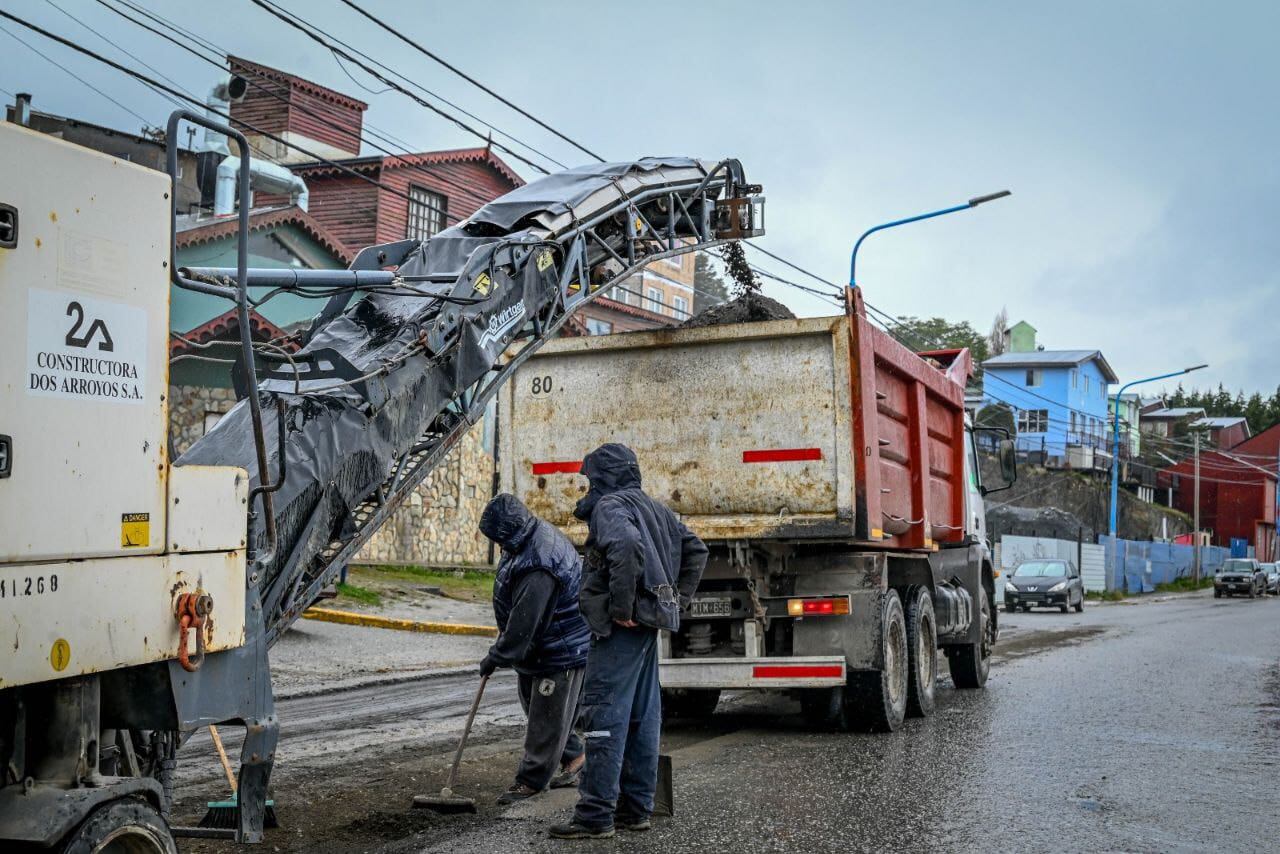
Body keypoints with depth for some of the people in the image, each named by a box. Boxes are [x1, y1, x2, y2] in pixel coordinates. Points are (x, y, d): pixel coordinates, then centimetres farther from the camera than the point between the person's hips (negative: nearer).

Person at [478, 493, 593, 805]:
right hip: (538, 646, 11)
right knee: (533, 703, 21)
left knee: (547, 716, 2)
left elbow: (524, 623, -29)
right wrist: (504, 638, 23)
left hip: (562, 651, -11)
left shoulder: (538, 569, -34)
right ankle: (573, 756, 35)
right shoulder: (535, 536, -1)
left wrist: (496, 657, -17)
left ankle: (531, 779, 13)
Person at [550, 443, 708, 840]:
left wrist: (622, 606, -25)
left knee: (605, 716, -8)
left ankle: (595, 815, -8)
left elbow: (627, 545, -31)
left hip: (621, 627, -10)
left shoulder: (609, 506, -11)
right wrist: (676, 601, 17)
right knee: (642, 717, 12)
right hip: (650, 623, 10)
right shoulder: (654, 508, 18)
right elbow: (695, 551, 22)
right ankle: (636, 808, 18)